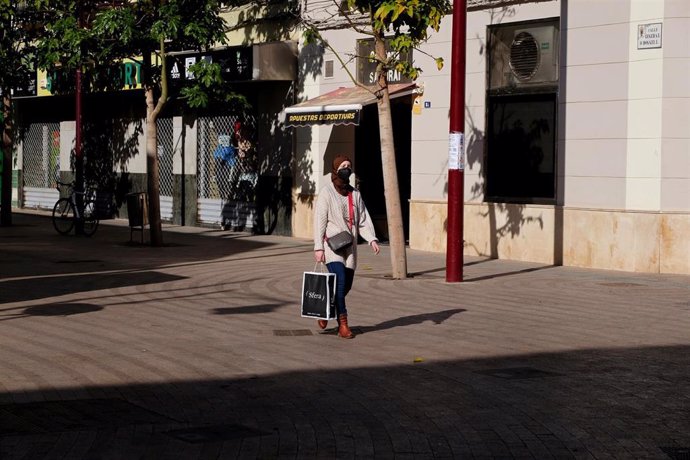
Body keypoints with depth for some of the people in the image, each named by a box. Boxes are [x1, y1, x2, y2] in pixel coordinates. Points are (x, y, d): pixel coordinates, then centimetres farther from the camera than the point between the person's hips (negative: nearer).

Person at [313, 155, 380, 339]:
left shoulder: (355, 194, 13)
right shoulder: (327, 192, -3)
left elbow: (363, 220, 10)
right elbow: (320, 220, -6)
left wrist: (372, 239, -7)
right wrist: (318, 247, -13)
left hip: (350, 246, 6)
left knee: (346, 286, 6)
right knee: (340, 281, -18)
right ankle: (343, 324, -13)